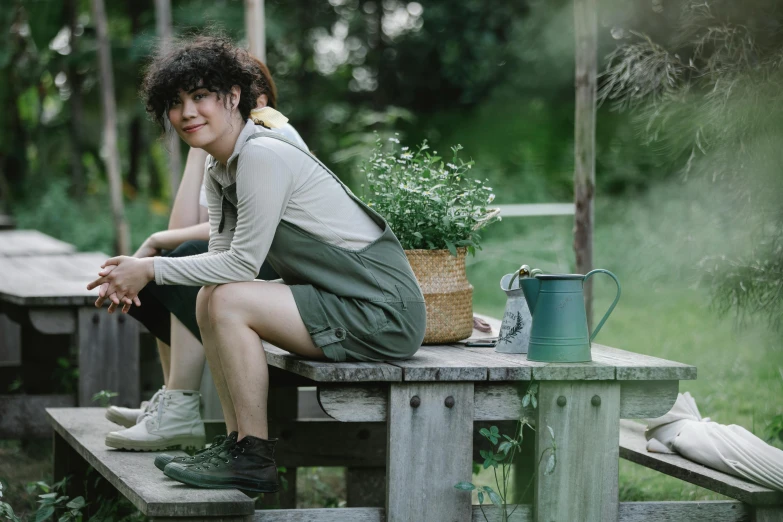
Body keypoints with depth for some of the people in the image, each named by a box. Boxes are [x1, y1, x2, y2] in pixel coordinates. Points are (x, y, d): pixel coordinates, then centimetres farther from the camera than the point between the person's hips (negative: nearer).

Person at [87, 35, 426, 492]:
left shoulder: (263, 155, -19)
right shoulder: (219, 170, 11)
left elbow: (243, 264, -19)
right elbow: (222, 256, 7)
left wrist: (151, 270, -11)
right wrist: (133, 275, -6)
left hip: (385, 315, -10)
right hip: (347, 304, 10)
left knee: (228, 301, -18)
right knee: (211, 298, 8)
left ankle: (255, 459, -10)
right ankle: (239, 443, 9)